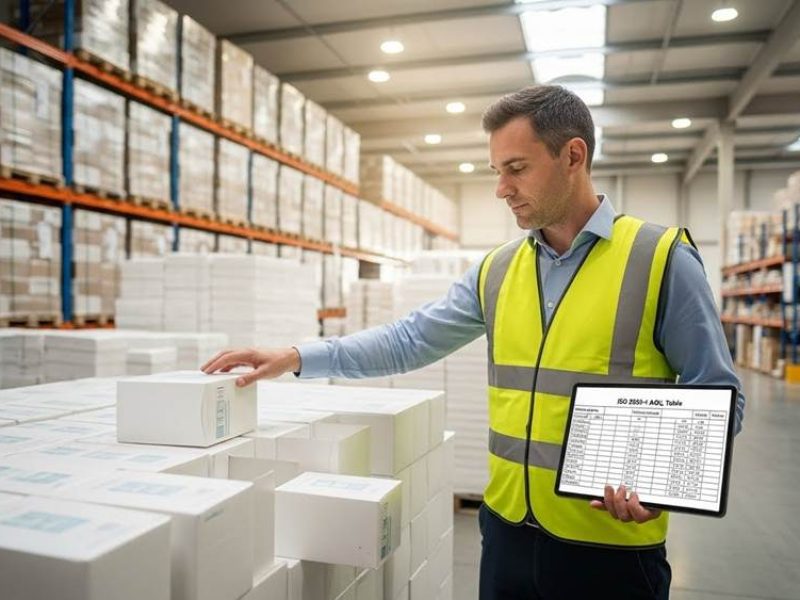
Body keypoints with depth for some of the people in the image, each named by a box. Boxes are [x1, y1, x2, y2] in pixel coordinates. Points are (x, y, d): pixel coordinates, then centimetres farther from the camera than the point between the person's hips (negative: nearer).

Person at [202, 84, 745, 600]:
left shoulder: (662, 258, -9)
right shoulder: (497, 270, 4)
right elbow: (409, 340, 5)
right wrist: (297, 358, -2)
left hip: (609, 544, -4)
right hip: (507, 528, 4)